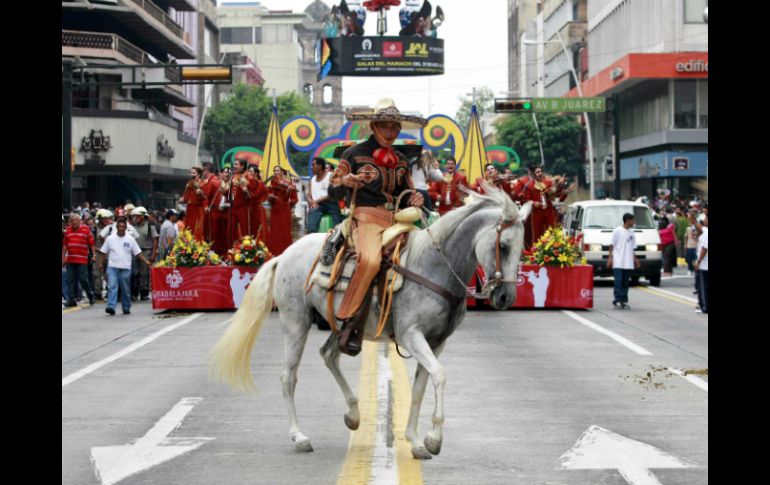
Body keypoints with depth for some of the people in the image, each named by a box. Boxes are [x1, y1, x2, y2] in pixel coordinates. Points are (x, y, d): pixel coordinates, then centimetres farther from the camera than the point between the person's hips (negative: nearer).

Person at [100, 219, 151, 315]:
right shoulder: (110, 239, 5)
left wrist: (146, 261, -4)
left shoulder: (130, 239, 4)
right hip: (112, 267, -1)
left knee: (126, 289, 7)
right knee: (112, 287, -12)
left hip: (126, 268, 1)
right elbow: (104, 252, 9)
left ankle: (126, 308, 18)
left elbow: (138, 253, 5)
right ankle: (111, 307, -19)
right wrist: (101, 263, 2)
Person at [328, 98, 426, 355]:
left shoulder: (400, 160, 20)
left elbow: (406, 193, 27)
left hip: (395, 219, 6)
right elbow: (333, 192, 4)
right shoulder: (355, 153, 4)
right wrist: (345, 181, -19)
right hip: (366, 216, -6)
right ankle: (348, 319, -26)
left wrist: (415, 200, 2)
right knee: (370, 260, -35)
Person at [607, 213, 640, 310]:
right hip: (618, 262, -6)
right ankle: (617, 300, -7)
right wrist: (610, 257, -10)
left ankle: (624, 301, 9)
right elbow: (612, 245, -4)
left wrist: (635, 259, 16)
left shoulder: (631, 233, 15)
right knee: (618, 281, -9)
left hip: (628, 263, 6)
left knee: (625, 283, 6)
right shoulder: (617, 231, -3)